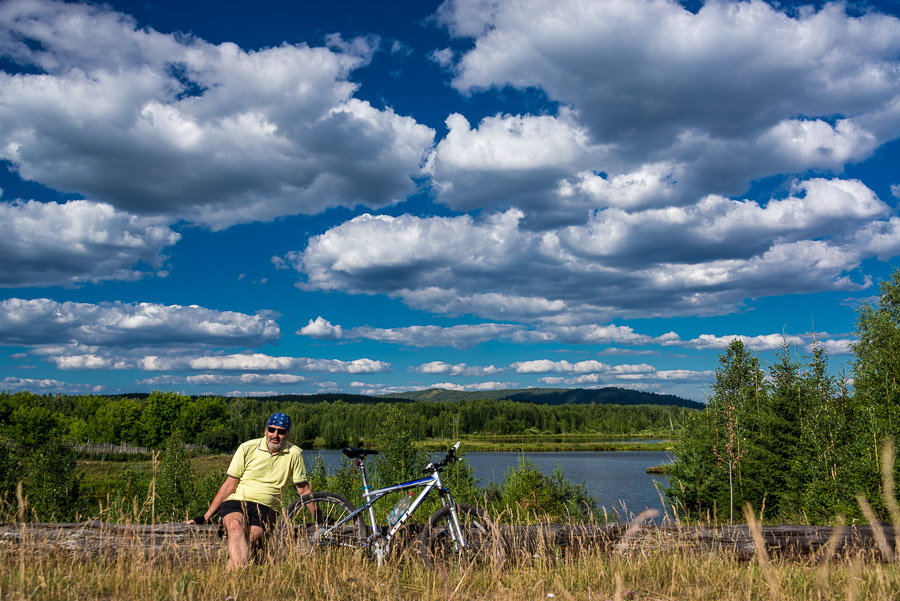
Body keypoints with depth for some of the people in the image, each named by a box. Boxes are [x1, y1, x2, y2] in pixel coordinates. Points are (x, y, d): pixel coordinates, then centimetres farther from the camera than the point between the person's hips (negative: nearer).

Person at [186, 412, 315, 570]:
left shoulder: (294, 454, 4)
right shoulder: (248, 448, 2)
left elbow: (303, 489, 12)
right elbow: (229, 484, 5)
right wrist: (206, 516, 1)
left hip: (265, 508, 1)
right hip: (236, 502, -1)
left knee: (252, 538, -32)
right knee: (236, 526, -35)